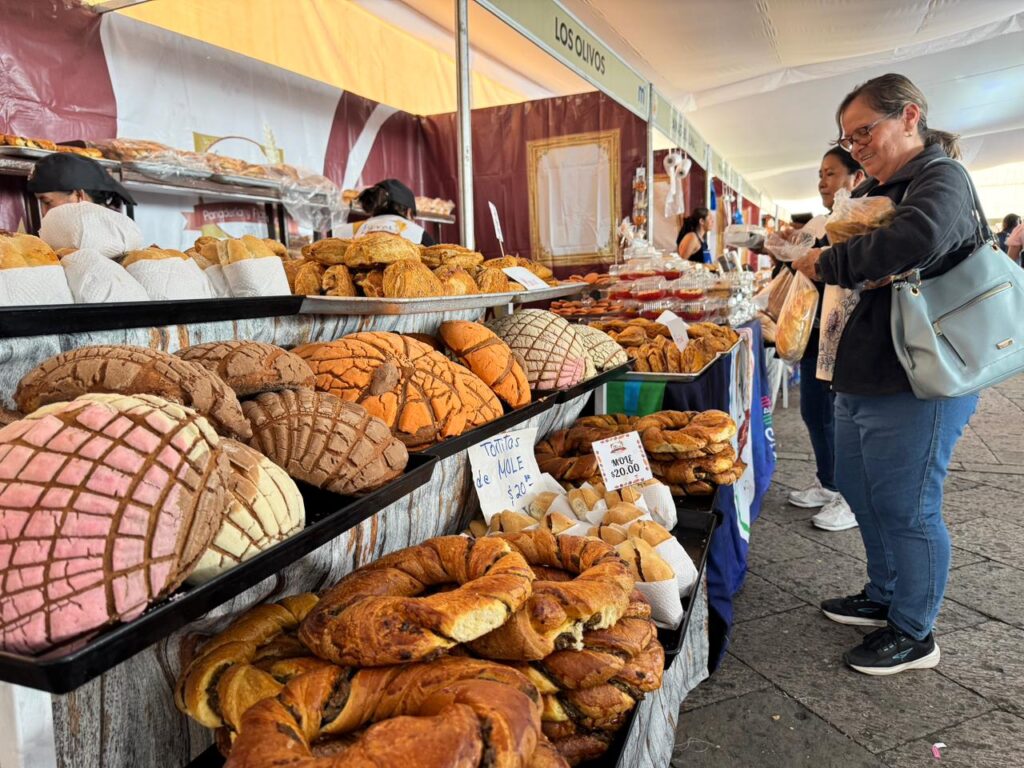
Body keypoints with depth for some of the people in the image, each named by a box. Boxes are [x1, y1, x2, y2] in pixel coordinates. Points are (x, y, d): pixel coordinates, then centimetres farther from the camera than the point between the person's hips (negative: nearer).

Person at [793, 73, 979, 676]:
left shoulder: (941, 180, -13)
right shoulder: (871, 192, 16)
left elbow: (915, 242, -35)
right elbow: (846, 258, 21)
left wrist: (828, 263, -21)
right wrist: (805, 247, -3)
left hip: (915, 385, -9)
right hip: (860, 378, 10)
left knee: (905, 508, 1)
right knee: (862, 492, 20)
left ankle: (914, 635, 21)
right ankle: (883, 597, 40)